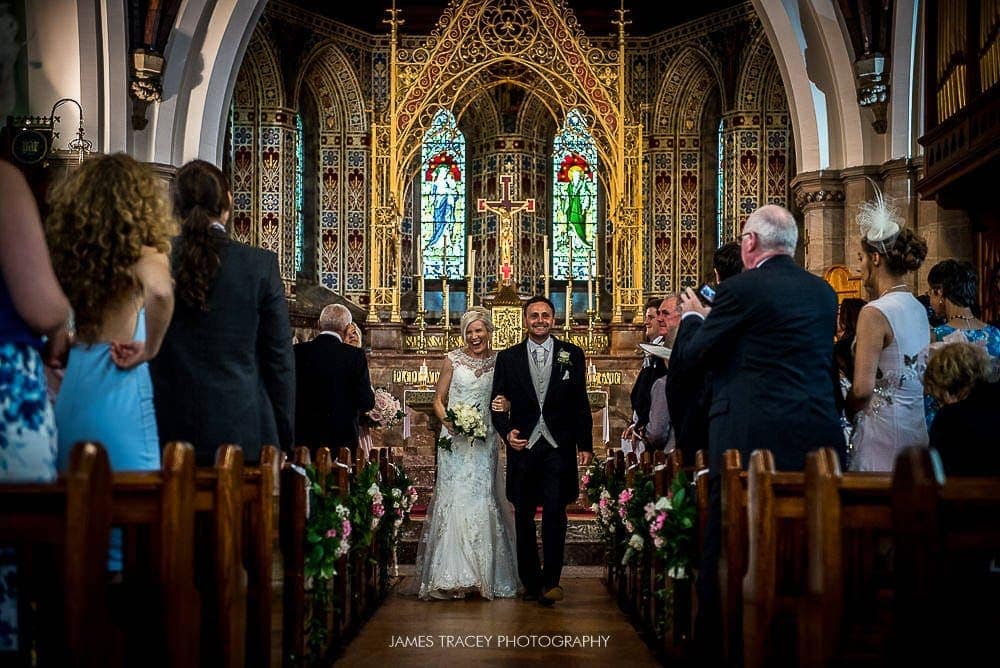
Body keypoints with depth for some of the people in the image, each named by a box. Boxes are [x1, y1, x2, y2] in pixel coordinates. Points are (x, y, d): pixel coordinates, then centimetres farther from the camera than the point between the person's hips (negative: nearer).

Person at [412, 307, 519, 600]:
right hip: (455, 440, -2)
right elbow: (438, 399, 5)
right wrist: (446, 420, -15)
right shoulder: (453, 359, 2)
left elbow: (505, 398, 17)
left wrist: (503, 406, -7)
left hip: (485, 441, 2)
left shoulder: (499, 361, 7)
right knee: (454, 499, -7)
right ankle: (453, 575, -4)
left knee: (482, 501, -1)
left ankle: (485, 574, 7)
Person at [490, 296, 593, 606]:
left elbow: (581, 403, 6)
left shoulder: (572, 354, 6)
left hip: (558, 448, -2)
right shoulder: (508, 358, 8)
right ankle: (530, 581, 18)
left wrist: (585, 445, 1)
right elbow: (498, 403, 8)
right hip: (522, 445, 2)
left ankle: (551, 580, -1)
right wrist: (507, 432, -9)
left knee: (554, 513, -9)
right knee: (523, 516, 8)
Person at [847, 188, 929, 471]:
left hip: (882, 427, -8)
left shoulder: (874, 313, -15)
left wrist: (845, 411, -1)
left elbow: (862, 388, -18)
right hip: (916, 425, 8)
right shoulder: (919, 310, 9)